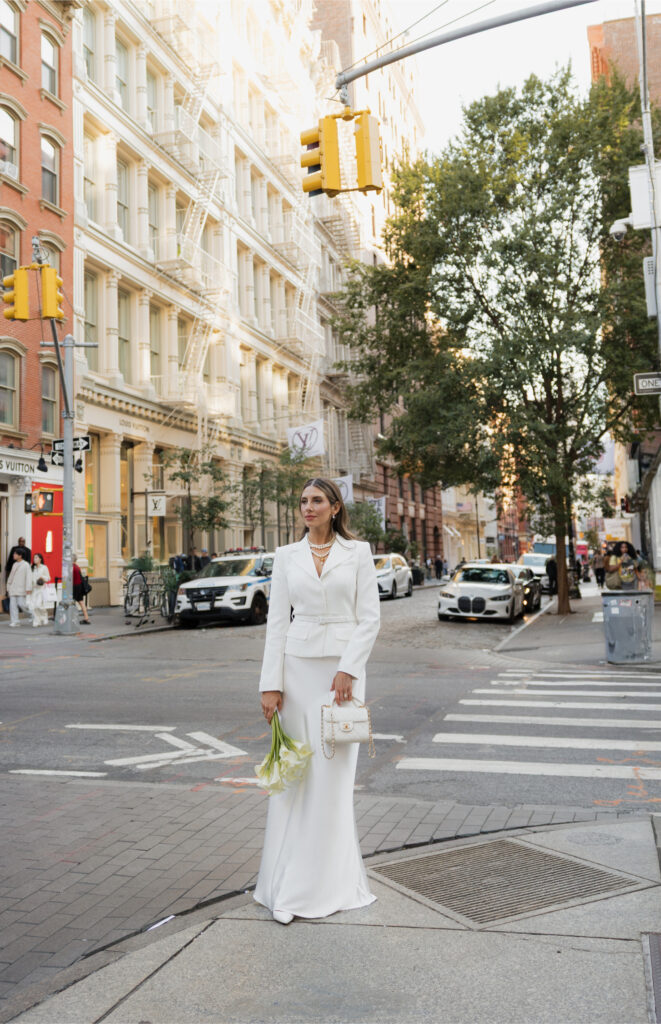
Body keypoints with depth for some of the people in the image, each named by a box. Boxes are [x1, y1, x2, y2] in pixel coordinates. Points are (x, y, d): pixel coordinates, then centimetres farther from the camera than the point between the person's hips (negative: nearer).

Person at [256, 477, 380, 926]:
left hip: (343, 668, -2)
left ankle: (327, 883, 12)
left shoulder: (358, 553, 2)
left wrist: (348, 670, -13)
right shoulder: (287, 556, 7)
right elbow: (277, 621, 4)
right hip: (298, 666, 2)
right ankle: (289, 885, 13)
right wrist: (271, 683, -3)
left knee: (333, 774, -1)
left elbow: (369, 619, -2)